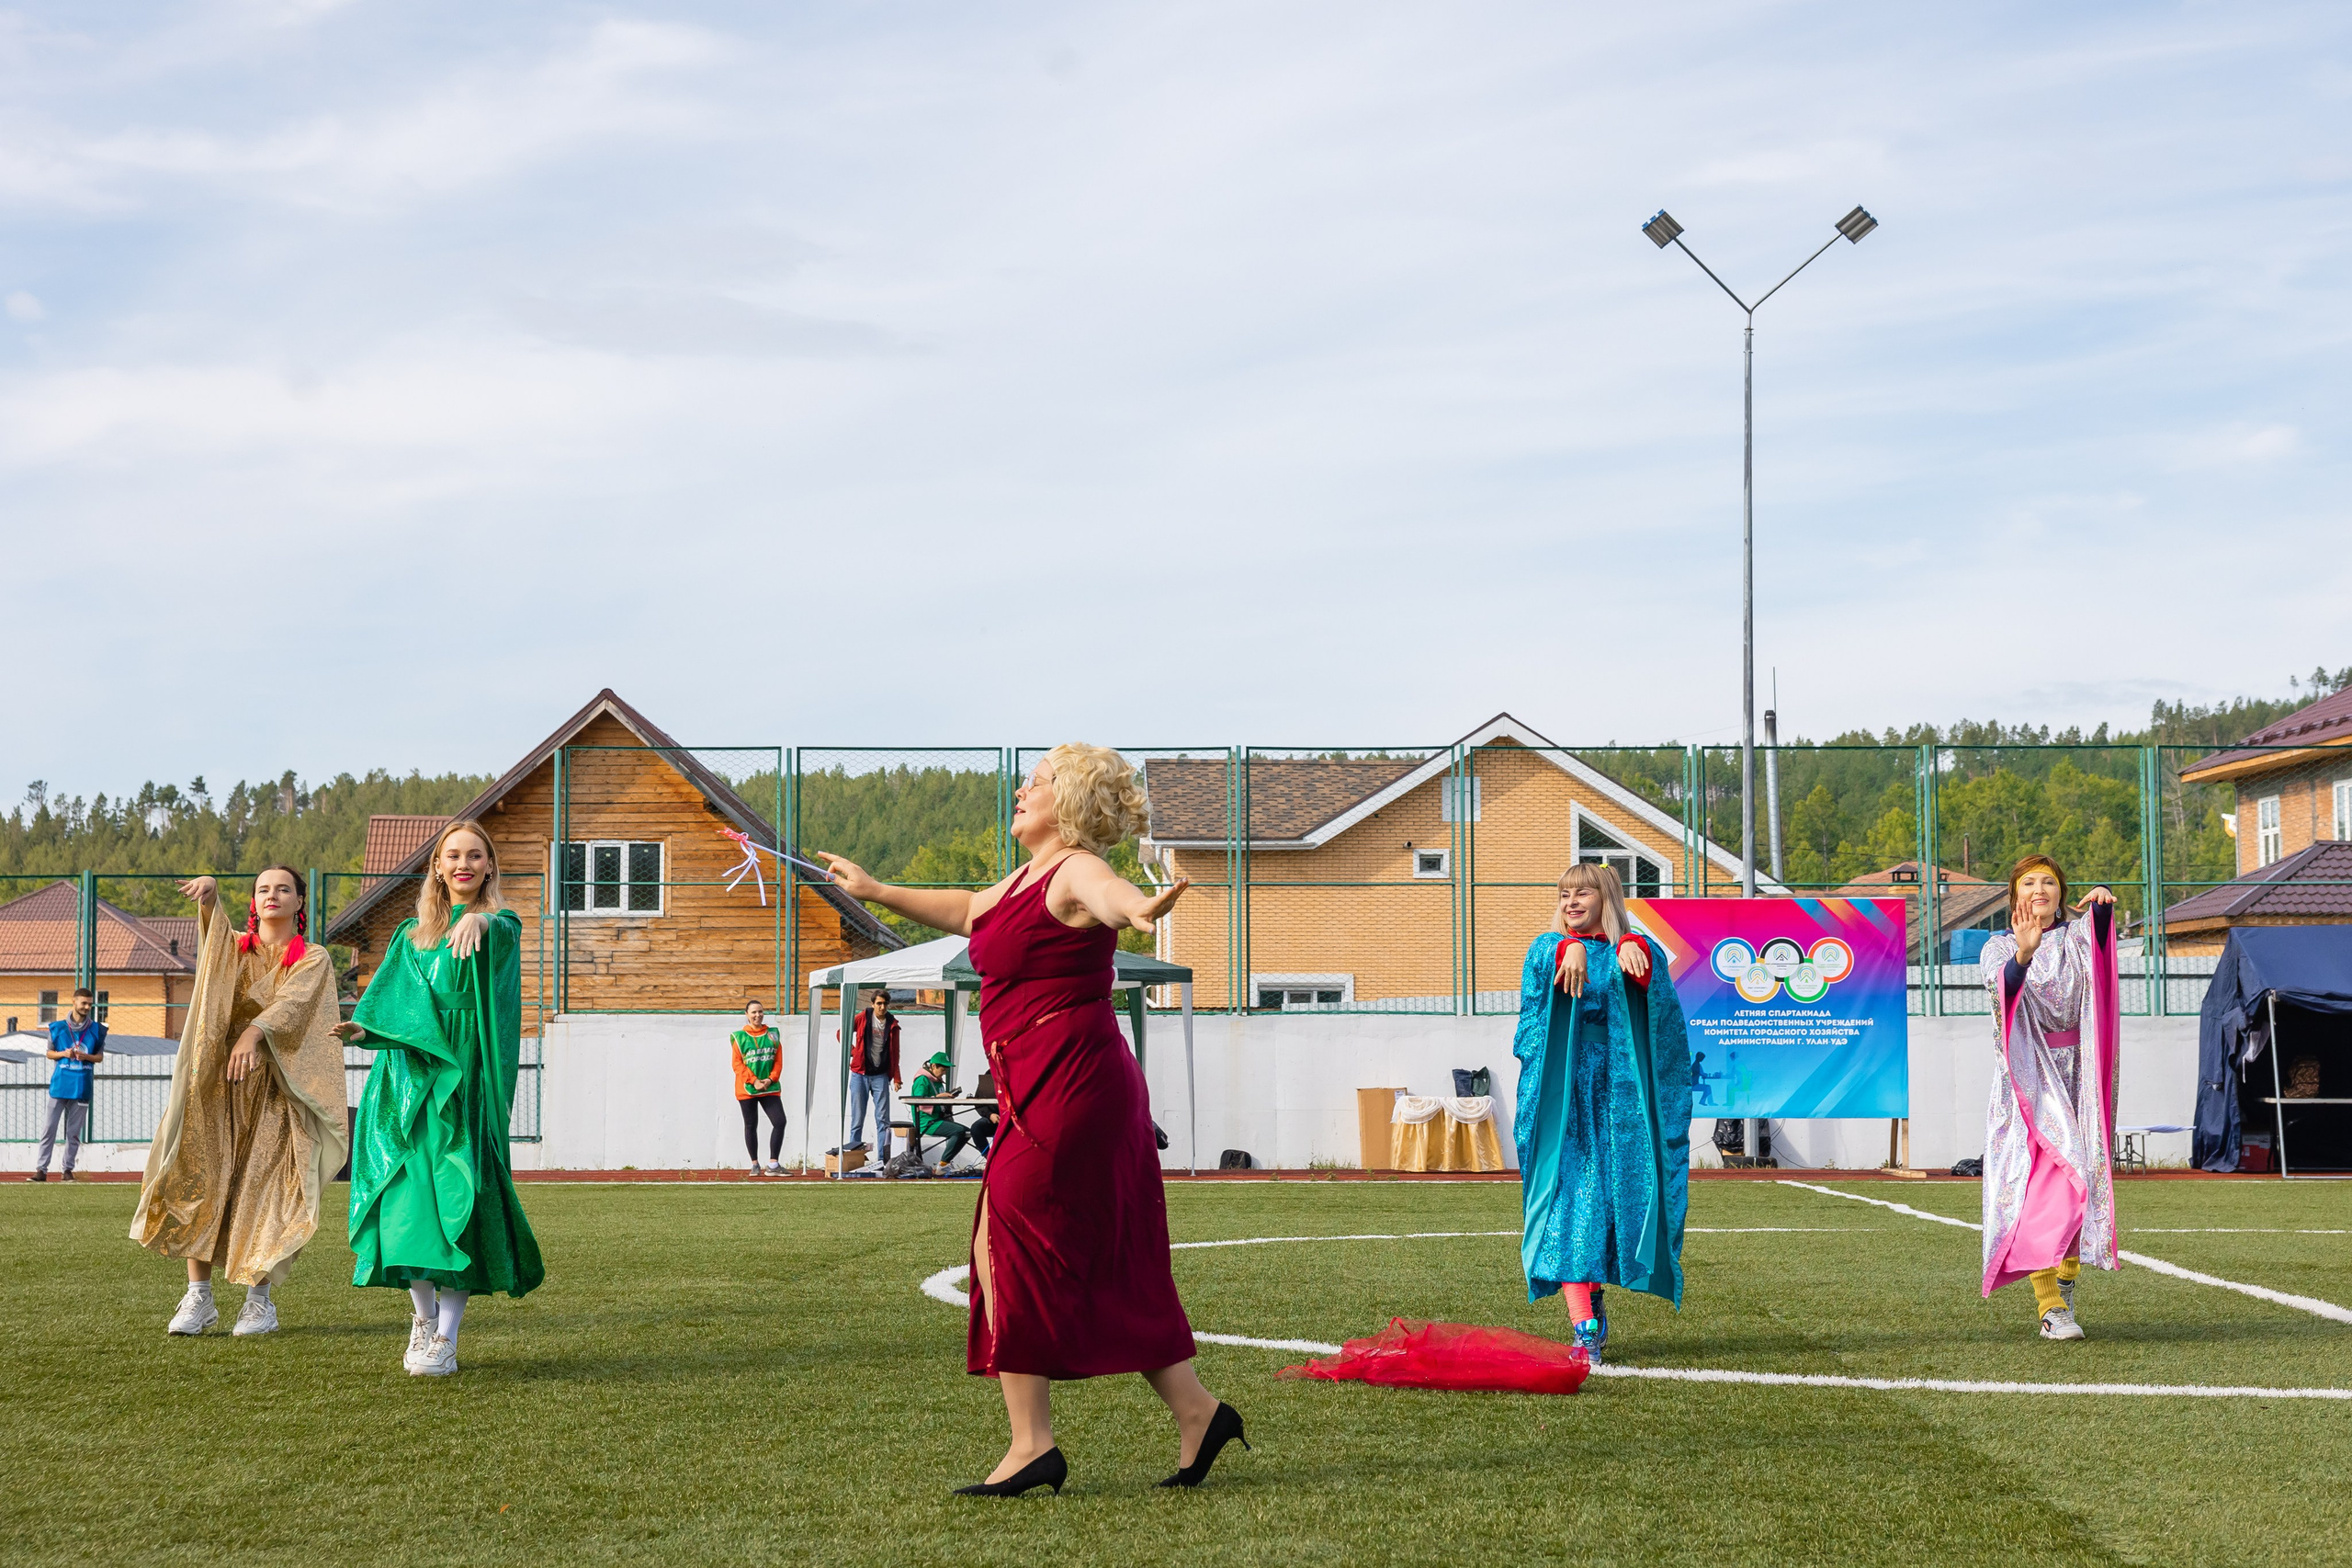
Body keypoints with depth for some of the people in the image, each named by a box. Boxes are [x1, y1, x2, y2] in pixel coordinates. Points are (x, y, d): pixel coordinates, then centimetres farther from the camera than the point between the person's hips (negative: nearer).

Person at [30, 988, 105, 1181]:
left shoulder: (97, 1030, 4)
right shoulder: (58, 1027, 2)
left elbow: (100, 1056, 10)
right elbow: (49, 1053, 9)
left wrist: (86, 1057, -11)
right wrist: (63, 1054, -12)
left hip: (82, 1086, 1)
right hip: (60, 1084, -1)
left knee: (74, 1132, 4)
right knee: (49, 1128, -4)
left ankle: (68, 1169, 12)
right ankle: (41, 1169, -4)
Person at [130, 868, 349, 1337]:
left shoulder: (313, 960, 6)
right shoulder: (234, 948, 13)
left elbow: (292, 1000, -14)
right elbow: (215, 930, -11)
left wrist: (255, 1031, -34)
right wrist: (209, 894, -35)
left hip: (276, 1091, -2)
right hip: (220, 1086, 2)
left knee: (265, 1189, -7)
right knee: (199, 1178, -8)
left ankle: (260, 1300, -1)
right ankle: (199, 1299, -6)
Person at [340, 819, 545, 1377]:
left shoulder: (500, 927, 7)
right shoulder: (413, 934, 17)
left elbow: (503, 934, -19)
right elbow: (393, 1001, 9)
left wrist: (478, 922, -42)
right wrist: (366, 1026, -13)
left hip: (466, 1078, -3)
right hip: (410, 1077, 3)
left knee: (457, 1198, -12)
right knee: (409, 1196, -4)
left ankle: (446, 1338, -11)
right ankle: (423, 1318, 13)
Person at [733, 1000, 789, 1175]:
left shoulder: (772, 1035, 8)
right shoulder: (739, 1037, 0)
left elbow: (778, 1061, 6)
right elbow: (738, 1064, -5)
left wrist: (770, 1079, -11)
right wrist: (754, 1081, -16)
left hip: (770, 1088, 2)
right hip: (747, 1088, -2)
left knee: (780, 1121, -10)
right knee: (751, 1125, 5)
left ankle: (773, 1164, -5)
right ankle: (755, 1165, 15)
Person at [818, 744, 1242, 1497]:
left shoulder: (1077, 872, -13)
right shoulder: (1027, 877, 18)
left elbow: (1111, 895, -38)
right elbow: (968, 912, 38)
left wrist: (1141, 908, -62)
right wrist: (875, 891, 48)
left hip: (1069, 1089, -10)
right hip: (1046, 1092, 10)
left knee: (1007, 1247, -6)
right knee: (1107, 1267, 12)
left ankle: (1032, 1444, -4)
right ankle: (1196, 1412, 16)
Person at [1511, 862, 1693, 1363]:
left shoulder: (1633, 951, 10)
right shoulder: (1547, 950, 11)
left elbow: (1651, 969, -16)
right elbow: (1553, 957, -15)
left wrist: (1631, 946, -40)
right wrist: (1571, 948, -39)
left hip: (1618, 1096, 1)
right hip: (1563, 1096, -1)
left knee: (1618, 1198, 1)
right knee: (1570, 1201, -11)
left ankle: (1596, 1295, 25)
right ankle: (1585, 1326, -17)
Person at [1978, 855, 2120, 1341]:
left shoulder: (2076, 937, 10)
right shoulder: (1999, 946, 5)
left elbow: (2101, 936, -15)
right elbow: (2000, 984, -18)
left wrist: (2101, 905, -38)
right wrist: (2023, 954, -40)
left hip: (2076, 1077, 3)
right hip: (2028, 1080, -3)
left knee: (2076, 1180, 2)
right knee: (2041, 1183, -12)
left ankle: (2065, 1286, 18)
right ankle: (2050, 1307, -17)